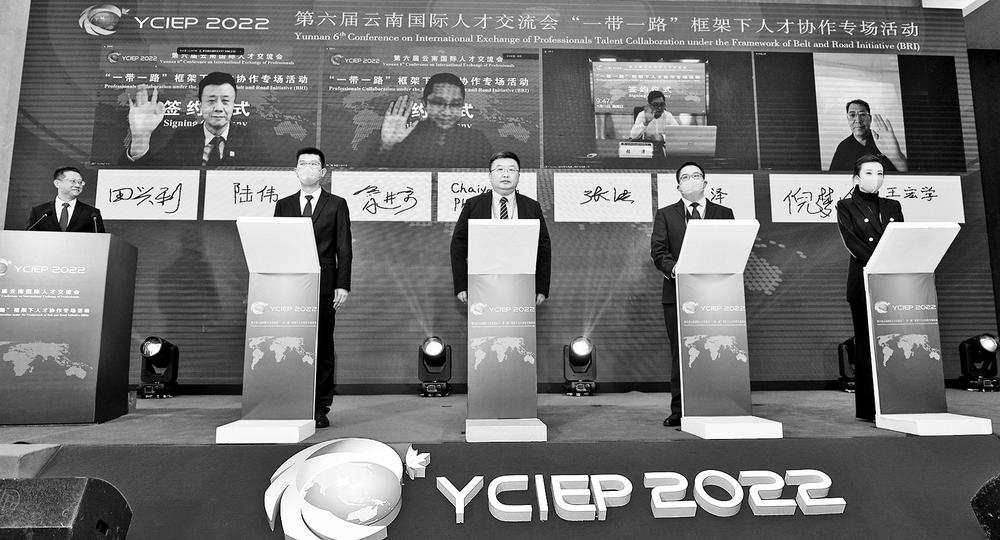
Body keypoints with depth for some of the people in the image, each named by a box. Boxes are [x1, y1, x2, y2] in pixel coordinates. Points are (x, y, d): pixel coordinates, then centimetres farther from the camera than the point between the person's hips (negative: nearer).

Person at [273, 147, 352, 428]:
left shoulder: (336, 205, 8)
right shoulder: (283, 205, 16)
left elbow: (344, 249, 3)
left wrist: (343, 286, -5)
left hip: (324, 287, -2)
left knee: (323, 350, 1)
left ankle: (321, 410, 8)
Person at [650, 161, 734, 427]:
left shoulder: (723, 214, 17)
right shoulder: (665, 215, 14)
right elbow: (658, 250, 3)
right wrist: (673, 268, -16)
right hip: (678, 292, 0)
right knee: (680, 353, 0)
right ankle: (679, 410, 5)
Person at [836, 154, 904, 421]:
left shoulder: (892, 206, 18)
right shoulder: (846, 206, 5)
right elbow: (852, 243, -7)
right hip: (863, 282, -3)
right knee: (866, 344, -1)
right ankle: (868, 408, 3)